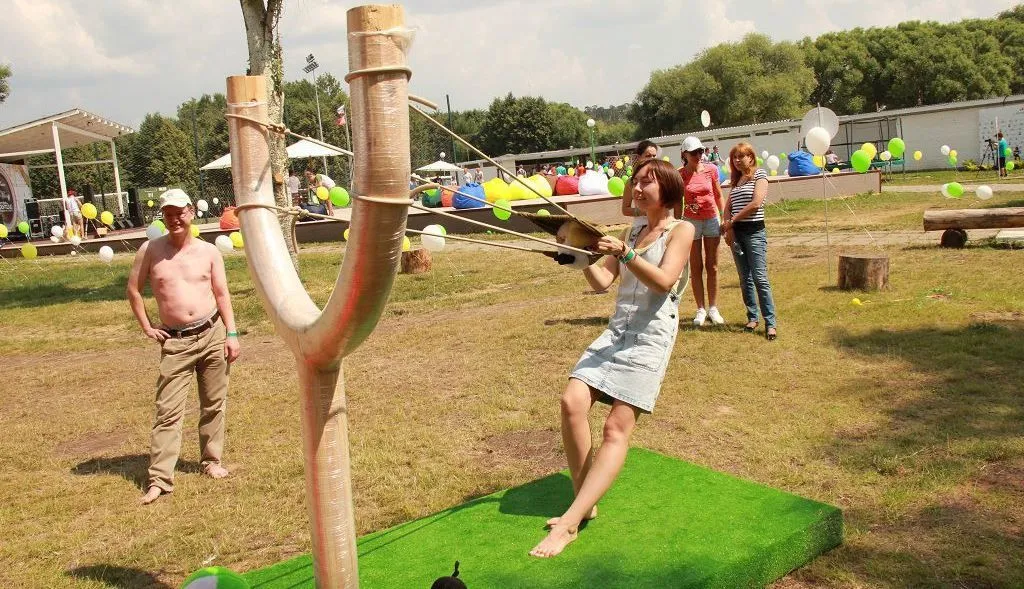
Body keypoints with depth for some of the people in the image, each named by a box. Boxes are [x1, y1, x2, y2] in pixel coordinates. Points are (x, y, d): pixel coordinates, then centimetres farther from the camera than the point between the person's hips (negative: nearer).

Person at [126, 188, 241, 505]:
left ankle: (212, 461, 25)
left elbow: (222, 294, 7)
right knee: (168, 410, -4)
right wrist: (147, 328, 5)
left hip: (212, 334, 2)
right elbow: (133, 289, 10)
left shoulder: (209, 252, 4)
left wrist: (231, 333, 0)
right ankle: (159, 478, -1)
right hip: (175, 341, -1)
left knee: (214, 404, 10)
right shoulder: (150, 250, 1)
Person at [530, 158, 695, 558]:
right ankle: (585, 505, -2)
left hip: (650, 338, -6)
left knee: (617, 428, -13)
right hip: (615, 333, 6)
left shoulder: (681, 230, 3)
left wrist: (624, 254, -25)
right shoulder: (633, 231, 21)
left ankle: (569, 523, -18)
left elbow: (664, 281, -14)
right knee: (572, 401, -14)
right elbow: (601, 282, 12)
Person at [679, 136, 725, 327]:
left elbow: (718, 195, 7)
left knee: (712, 266, 7)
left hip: (712, 220, 2)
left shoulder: (711, 170, -2)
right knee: (696, 268, 4)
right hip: (691, 222, -1)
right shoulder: (679, 175, -7)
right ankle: (700, 309, 11)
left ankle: (713, 308, 15)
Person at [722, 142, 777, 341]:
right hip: (736, 233, 6)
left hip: (754, 231, -6)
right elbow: (728, 206, 11)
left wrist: (731, 221, -8)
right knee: (745, 279, 9)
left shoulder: (759, 175, -3)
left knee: (760, 278, -11)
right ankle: (752, 317, 17)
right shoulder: (736, 180, 16)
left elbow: (756, 203, -14)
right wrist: (729, 228, -6)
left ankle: (770, 323, -8)